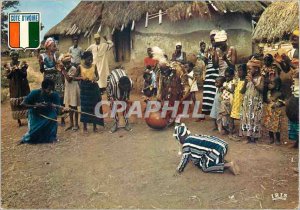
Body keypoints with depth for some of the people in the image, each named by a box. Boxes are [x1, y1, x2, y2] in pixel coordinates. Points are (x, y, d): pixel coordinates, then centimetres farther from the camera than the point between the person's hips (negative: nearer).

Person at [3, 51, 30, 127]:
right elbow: (7, 76, 0)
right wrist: (11, 71, -18)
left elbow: (25, 74, -5)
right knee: (15, 102, 0)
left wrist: (19, 70, -21)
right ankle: (18, 119, 7)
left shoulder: (22, 63, 2)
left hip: (23, 85, -1)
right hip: (14, 86, 1)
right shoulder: (8, 65, 5)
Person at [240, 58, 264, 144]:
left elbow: (261, 89, -15)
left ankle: (254, 136, 0)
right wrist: (245, 82, -7)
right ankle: (248, 135, 8)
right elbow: (242, 91, 7)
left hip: (256, 102, -5)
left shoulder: (260, 78, -1)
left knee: (254, 118, -6)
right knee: (246, 118, 1)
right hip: (247, 102, 5)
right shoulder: (248, 78, 11)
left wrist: (253, 81, -18)